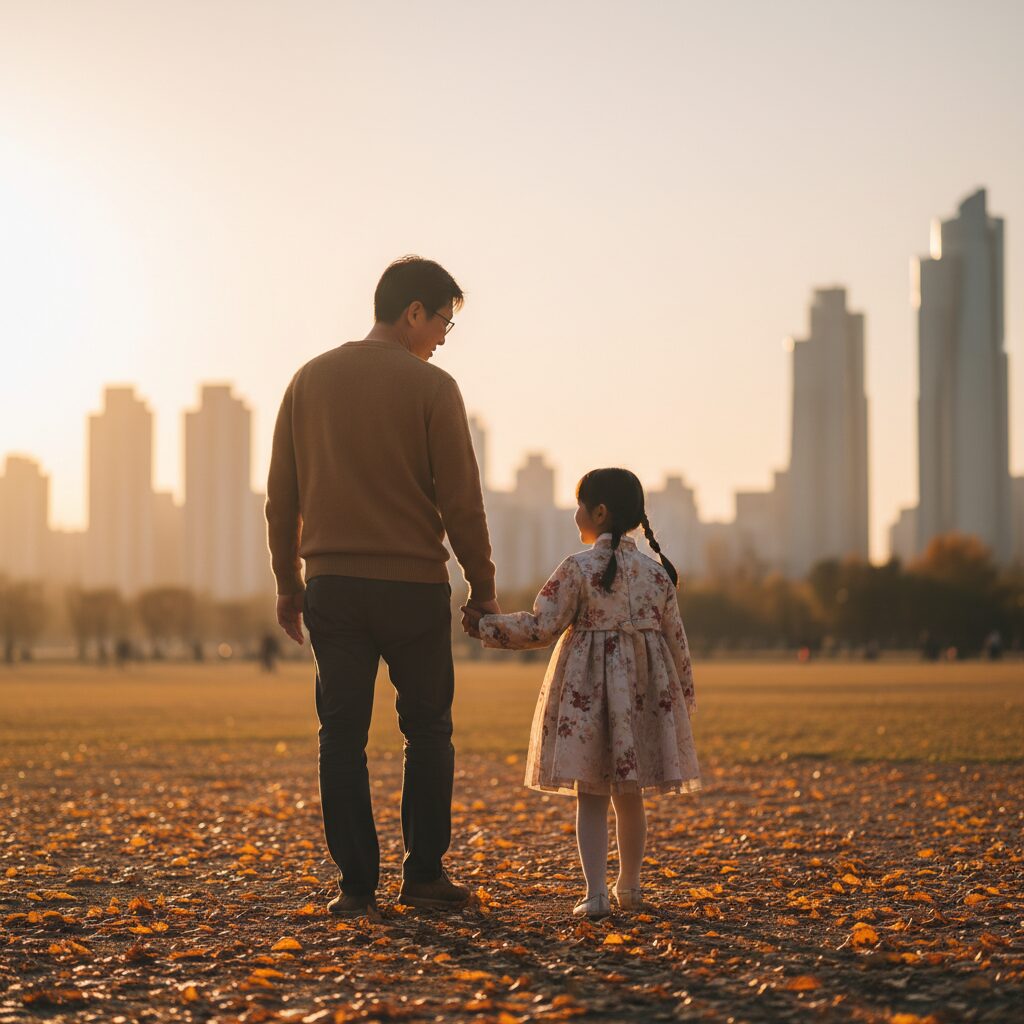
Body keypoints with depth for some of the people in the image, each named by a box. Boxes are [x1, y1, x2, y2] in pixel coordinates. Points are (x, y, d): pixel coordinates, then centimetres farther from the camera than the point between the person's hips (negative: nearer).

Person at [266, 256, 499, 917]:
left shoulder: (310, 380, 8)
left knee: (343, 736, 6)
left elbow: (281, 497, 9)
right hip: (412, 584, -3)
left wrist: (289, 583, 17)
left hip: (331, 584, 3)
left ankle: (357, 883, 5)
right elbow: (461, 501, -7)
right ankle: (424, 874, 13)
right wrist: (483, 588, 3)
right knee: (428, 731, 11)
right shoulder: (431, 387, -6)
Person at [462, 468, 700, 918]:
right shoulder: (657, 572, 4)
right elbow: (676, 639, 8)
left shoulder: (578, 568, -9)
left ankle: (595, 893, -8)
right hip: (645, 693, 4)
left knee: (590, 797, 0)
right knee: (629, 795, 16)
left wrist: (486, 627, 1)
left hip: (587, 692, -4)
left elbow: (540, 626, -12)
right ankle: (629, 886, 27)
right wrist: (684, 695, 19)